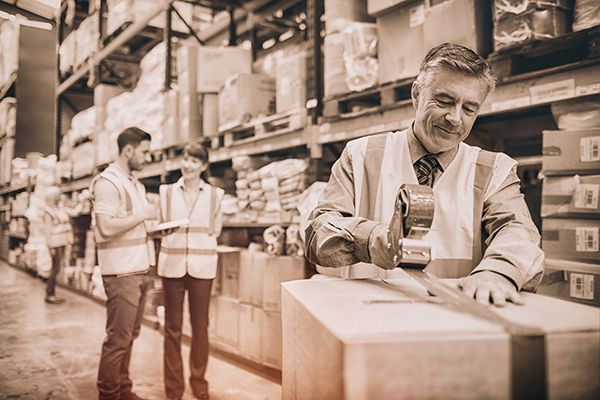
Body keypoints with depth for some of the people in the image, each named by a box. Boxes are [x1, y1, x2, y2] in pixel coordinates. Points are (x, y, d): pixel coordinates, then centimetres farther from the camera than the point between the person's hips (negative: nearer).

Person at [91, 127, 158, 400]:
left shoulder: (136, 184, 16)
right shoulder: (107, 182, -12)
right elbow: (107, 227, -22)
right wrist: (143, 215, -15)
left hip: (140, 269, 9)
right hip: (122, 272, -9)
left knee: (130, 334, 14)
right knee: (118, 337, -2)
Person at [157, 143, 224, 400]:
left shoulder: (214, 195, 3)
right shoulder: (167, 191, 4)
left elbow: (215, 230, 10)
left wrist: (197, 243, 4)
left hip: (201, 266, 0)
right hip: (172, 264, 1)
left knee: (200, 326, 5)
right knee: (172, 326, 6)